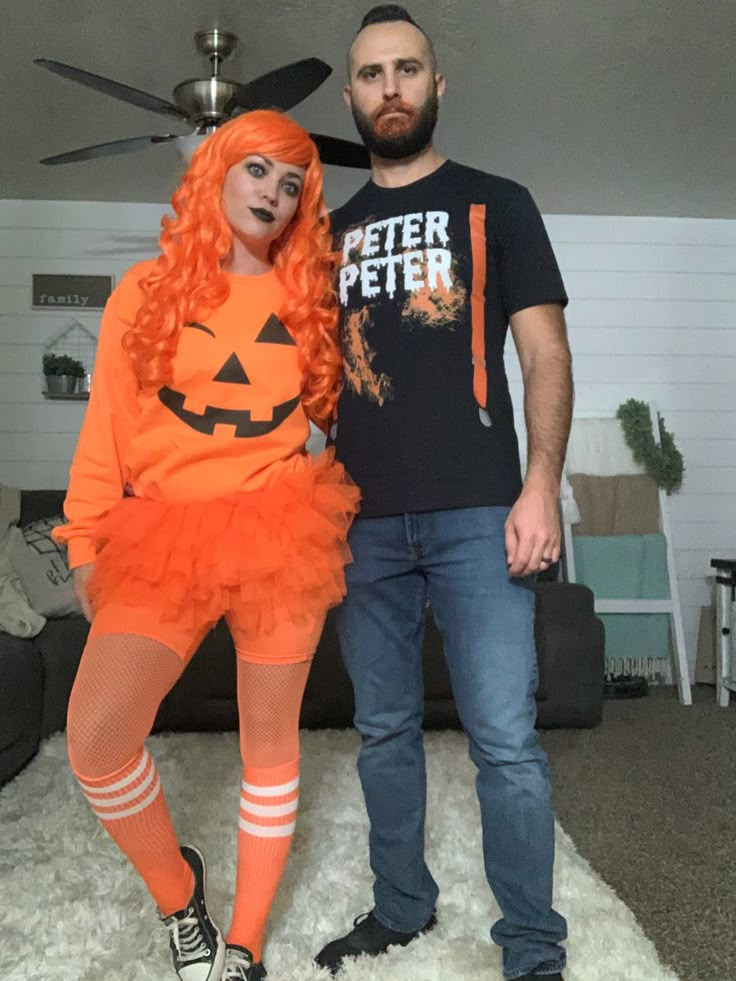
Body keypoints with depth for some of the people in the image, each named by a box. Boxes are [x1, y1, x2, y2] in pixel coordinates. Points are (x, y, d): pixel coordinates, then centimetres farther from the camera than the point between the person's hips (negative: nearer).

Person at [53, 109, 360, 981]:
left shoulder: (309, 301, 12)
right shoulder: (147, 290, 8)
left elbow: (335, 413, 18)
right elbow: (106, 428, 6)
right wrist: (87, 543, 1)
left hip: (280, 531, 1)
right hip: (165, 536, 0)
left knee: (270, 739, 6)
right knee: (96, 737, -15)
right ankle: (175, 890, 16)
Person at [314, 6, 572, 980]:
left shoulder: (496, 204, 9)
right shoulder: (333, 232, 17)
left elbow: (546, 355, 2)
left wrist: (541, 486, -10)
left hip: (475, 514, -3)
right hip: (363, 522, 4)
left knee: (506, 742, -4)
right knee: (385, 731, 12)